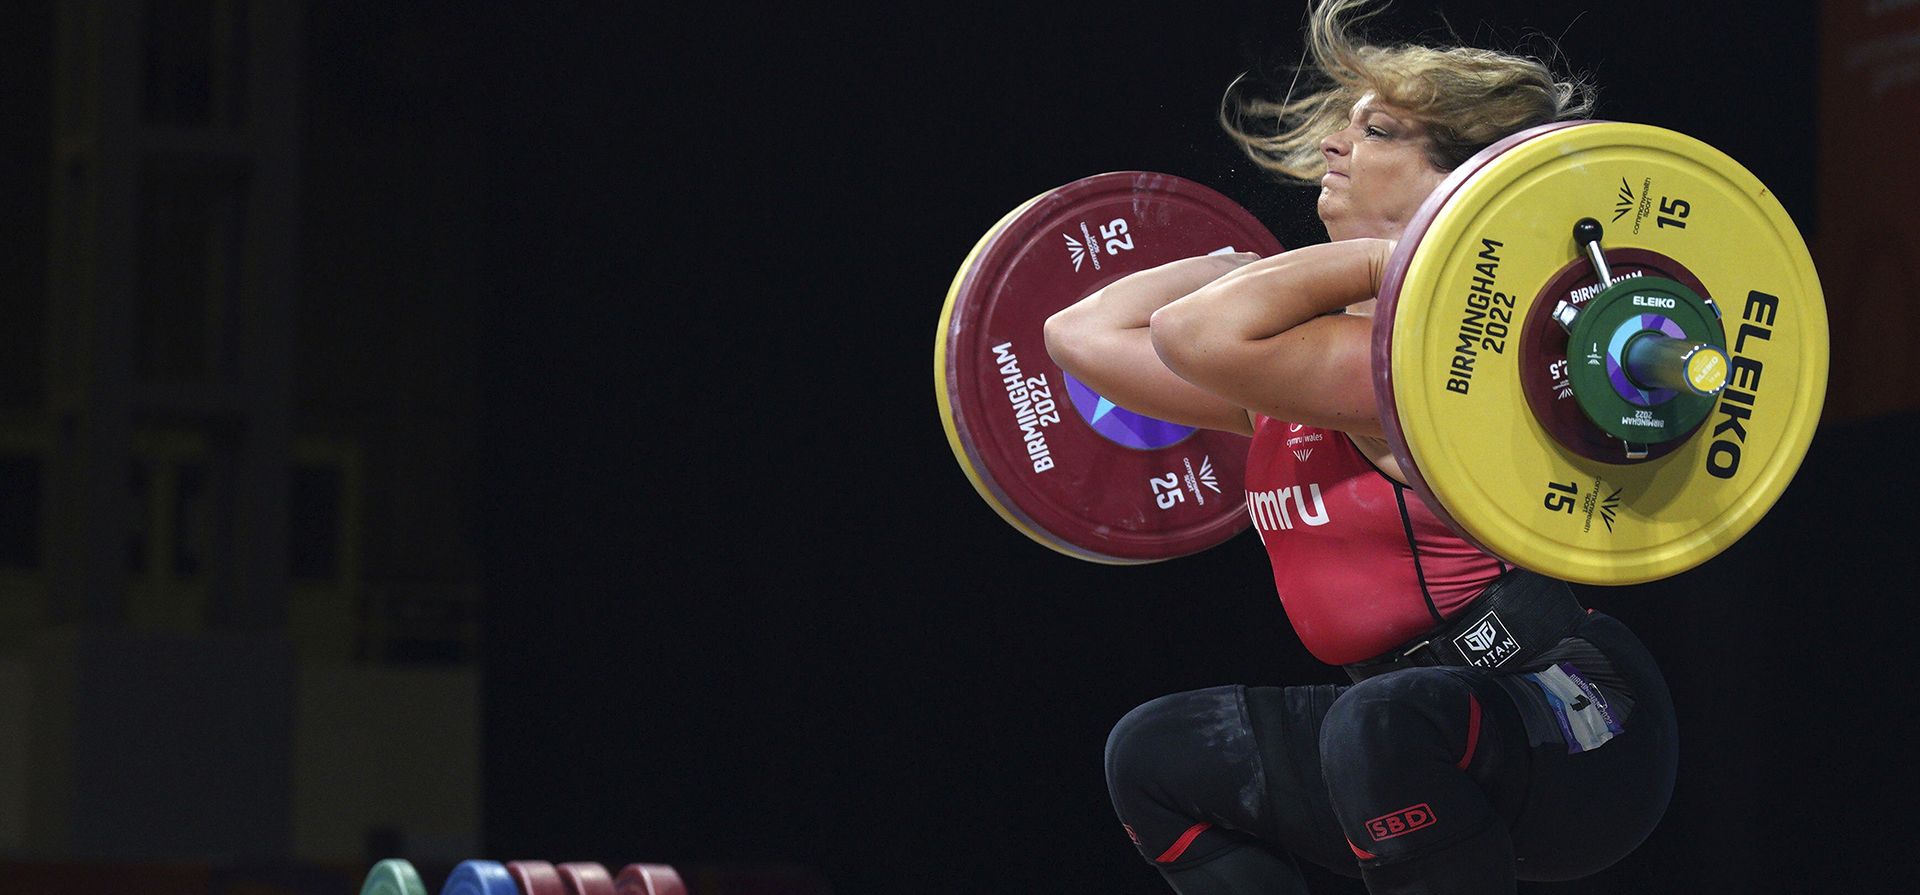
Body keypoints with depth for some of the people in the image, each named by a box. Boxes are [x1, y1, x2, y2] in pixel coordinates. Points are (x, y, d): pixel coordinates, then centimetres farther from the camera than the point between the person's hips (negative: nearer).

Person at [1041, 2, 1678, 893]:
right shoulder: (1313, 347, 9)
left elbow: (1199, 335, -35)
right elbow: (1081, 333, 14)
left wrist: (1395, 257, -25)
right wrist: (1262, 266, 15)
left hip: (1580, 734, -10)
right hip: (1422, 728, 10)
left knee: (1386, 726, -40)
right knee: (1156, 757, 19)